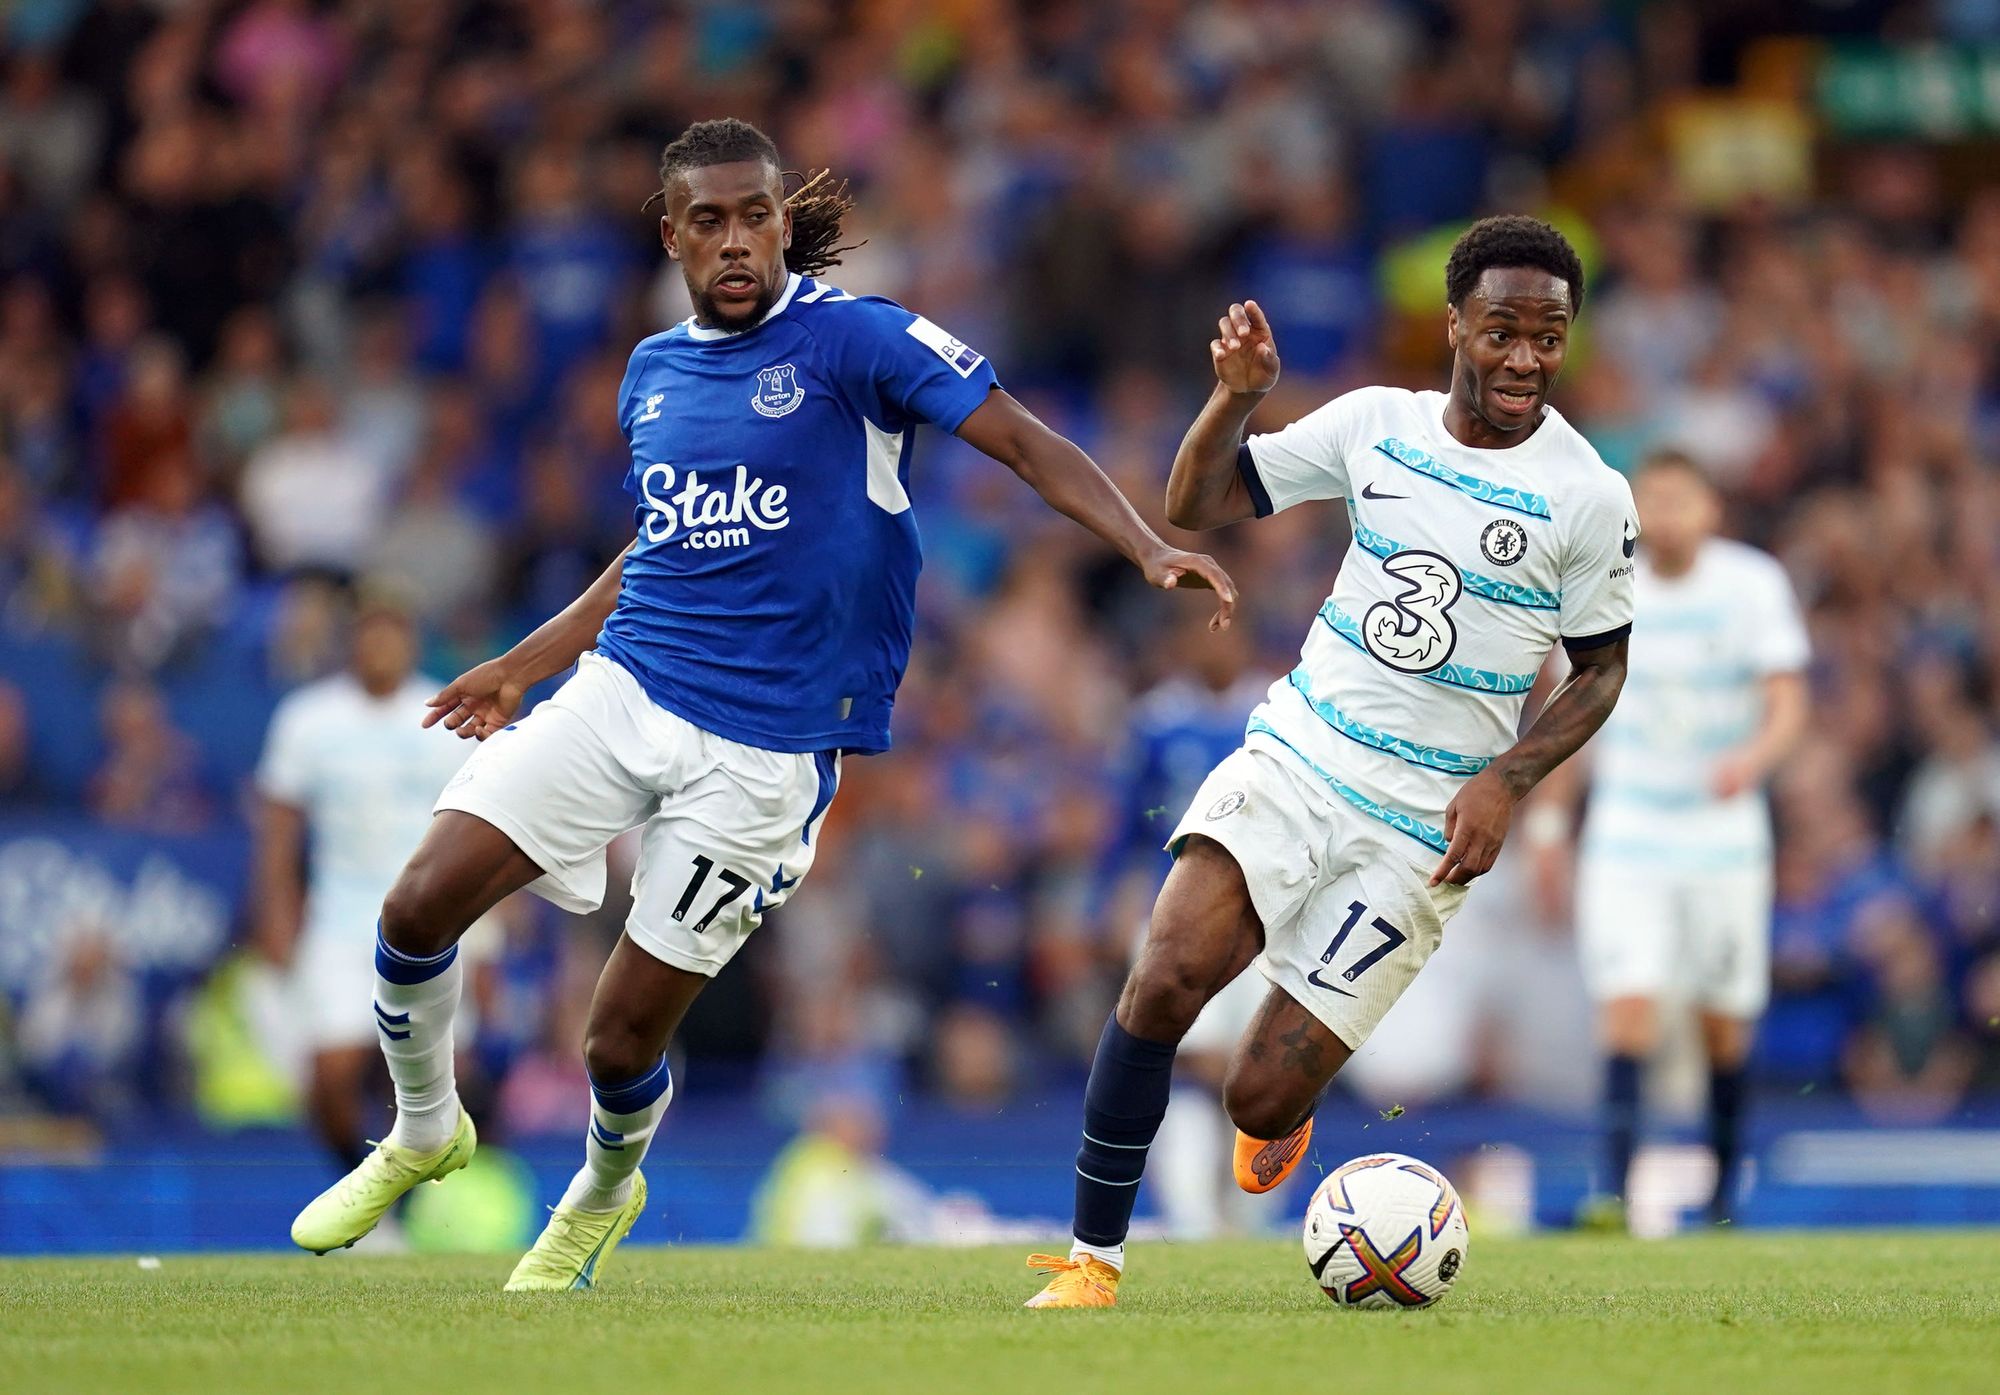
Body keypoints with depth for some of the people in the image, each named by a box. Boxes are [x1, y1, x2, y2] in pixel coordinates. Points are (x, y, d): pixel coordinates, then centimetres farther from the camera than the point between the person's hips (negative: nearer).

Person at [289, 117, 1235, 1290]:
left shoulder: (852, 337, -8)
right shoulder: (655, 372, 11)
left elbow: (1026, 443, -11)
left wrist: (1150, 550, -25)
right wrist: (523, 665, 28)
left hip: (765, 744, -5)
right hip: (623, 691, 5)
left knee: (624, 1038, -1)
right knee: (420, 906, -9)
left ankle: (604, 1196, 35)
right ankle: (425, 1134, 20)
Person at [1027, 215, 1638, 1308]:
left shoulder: (1587, 497, -6)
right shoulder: (1378, 423, 2)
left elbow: (1602, 668, 4)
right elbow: (1198, 505, 8)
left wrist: (1508, 781, -11)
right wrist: (1235, 398, -11)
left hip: (1420, 827, -2)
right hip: (1291, 761, 2)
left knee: (1258, 1101, -6)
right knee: (1166, 977, -24)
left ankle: (1288, 1110, 34)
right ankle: (1093, 1256, -10)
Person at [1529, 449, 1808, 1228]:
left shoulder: (1753, 585, -4)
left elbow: (1788, 707, -7)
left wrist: (1753, 758, -28)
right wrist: (1548, 814, 11)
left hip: (1724, 835, 0)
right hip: (1626, 836, 0)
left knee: (1725, 1024, 7)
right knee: (1627, 1005, -16)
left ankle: (1724, 1187, 25)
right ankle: (1614, 1188, -19)